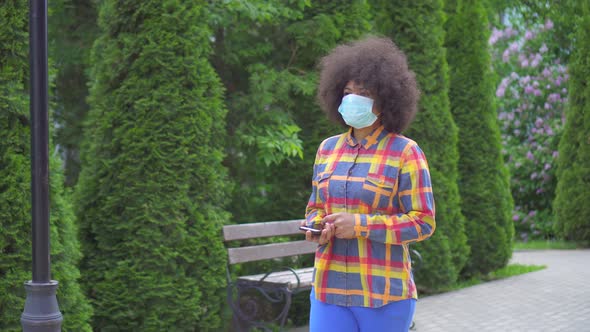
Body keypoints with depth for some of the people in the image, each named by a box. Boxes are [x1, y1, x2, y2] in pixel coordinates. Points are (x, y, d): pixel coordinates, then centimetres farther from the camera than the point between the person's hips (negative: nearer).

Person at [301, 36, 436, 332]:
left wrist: (359, 224, -17)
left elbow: (423, 222, -8)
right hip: (329, 289, 4)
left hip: (384, 292, -4)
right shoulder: (328, 149, 11)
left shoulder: (405, 152, -5)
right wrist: (316, 227, -4)